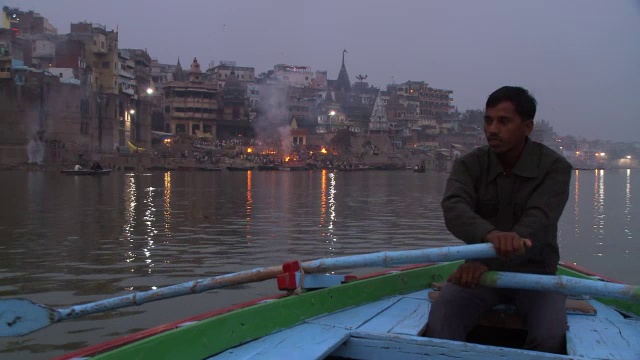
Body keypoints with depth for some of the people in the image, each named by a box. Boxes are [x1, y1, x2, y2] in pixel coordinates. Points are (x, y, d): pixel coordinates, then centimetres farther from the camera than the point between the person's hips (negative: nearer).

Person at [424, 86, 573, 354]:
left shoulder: (555, 167, -8)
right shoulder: (469, 165, -4)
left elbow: (537, 221, -25)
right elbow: (454, 208, -24)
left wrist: (486, 260, -42)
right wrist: (490, 234, -49)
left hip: (534, 272, 0)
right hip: (481, 270, 1)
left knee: (551, 335, -27)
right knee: (439, 322, -27)